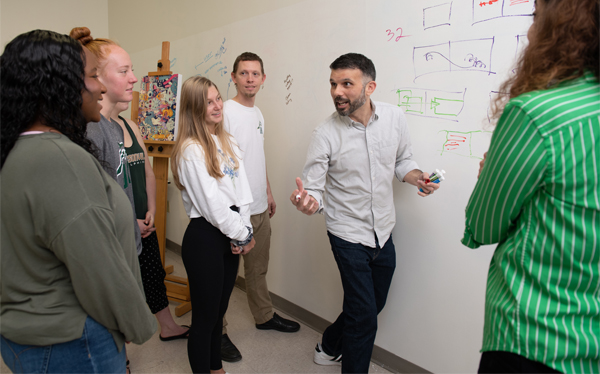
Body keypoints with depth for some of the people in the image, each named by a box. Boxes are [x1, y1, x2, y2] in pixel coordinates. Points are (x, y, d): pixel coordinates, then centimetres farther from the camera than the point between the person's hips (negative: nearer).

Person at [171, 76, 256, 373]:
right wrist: (241, 235, -8)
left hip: (230, 237, 8)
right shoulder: (190, 149, -14)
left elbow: (242, 188, 6)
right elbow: (210, 201, -16)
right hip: (204, 237, -8)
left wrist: (243, 231, -4)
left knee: (220, 310, 21)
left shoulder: (228, 143, 10)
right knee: (204, 316, 6)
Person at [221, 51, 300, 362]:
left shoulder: (258, 114, 14)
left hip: (260, 208, 8)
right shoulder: (225, 111, -12)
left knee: (258, 268, 21)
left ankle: (264, 316, 38)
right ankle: (217, 331, 21)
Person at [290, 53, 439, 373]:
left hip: (384, 232, 5)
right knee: (364, 315, -4)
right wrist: (307, 201, -37)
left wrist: (417, 177, -10)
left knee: (374, 304, 20)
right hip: (348, 235, -5)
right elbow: (313, 189, -14)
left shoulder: (394, 117, -5)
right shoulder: (325, 134, -16)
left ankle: (330, 347, 46)